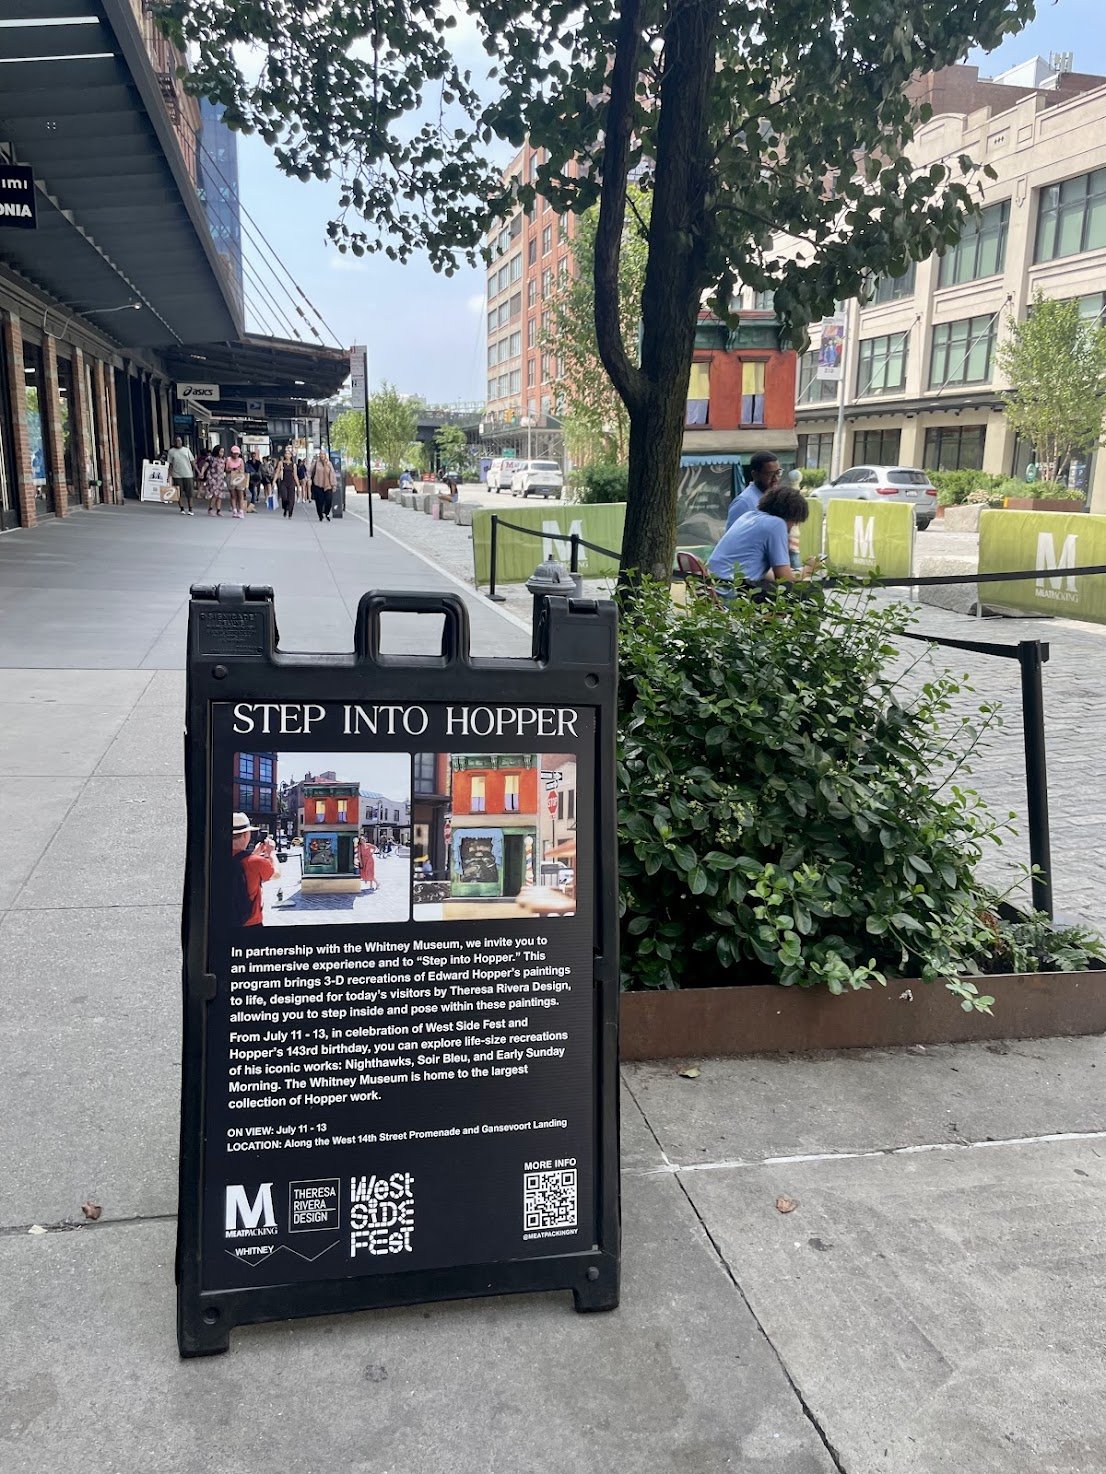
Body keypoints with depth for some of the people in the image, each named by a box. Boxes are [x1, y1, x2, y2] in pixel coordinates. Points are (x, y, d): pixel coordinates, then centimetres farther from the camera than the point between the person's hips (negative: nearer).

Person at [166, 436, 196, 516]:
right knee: (179, 493, 2)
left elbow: (192, 461, 5)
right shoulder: (171, 451, 5)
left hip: (188, 474, 0)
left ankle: (190, 509, 4)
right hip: (177, 475, 0)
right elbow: (170, 465, 7)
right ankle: (182, 509, 10)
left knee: (189, 492, -1)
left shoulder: (186, 450, 6)